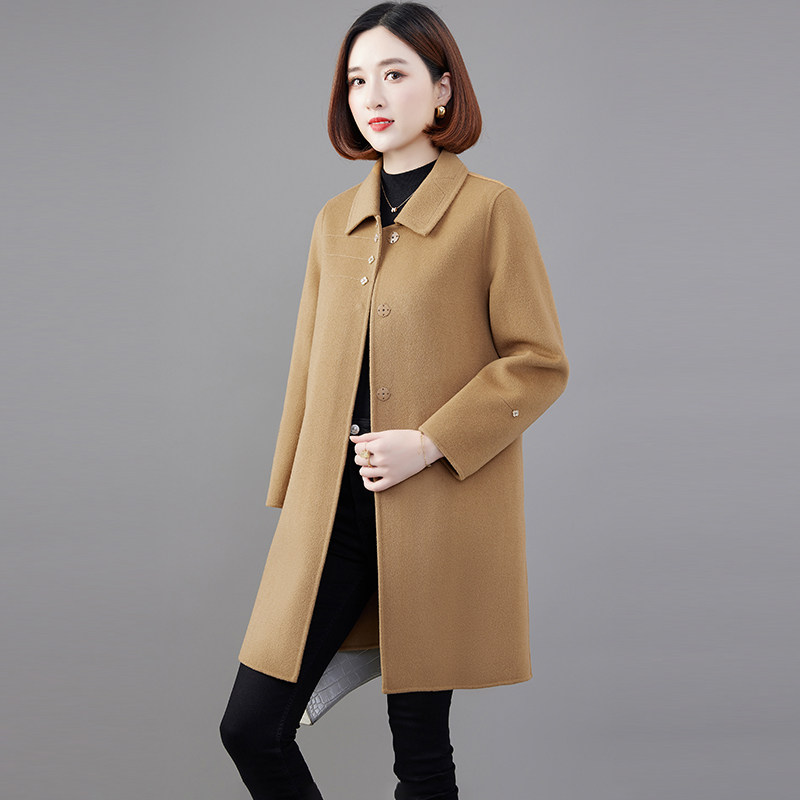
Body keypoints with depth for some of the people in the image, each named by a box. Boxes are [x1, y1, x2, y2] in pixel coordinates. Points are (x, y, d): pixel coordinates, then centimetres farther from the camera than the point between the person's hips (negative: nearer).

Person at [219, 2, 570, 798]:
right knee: (251, 727, 2)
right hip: (331, 510, 5)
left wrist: (429, 444, -15)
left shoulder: (489, 208, -3)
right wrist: (291, 500, 14)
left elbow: (540, 363, -5)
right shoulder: (334, 221, 13)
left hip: (438, 513, -5)